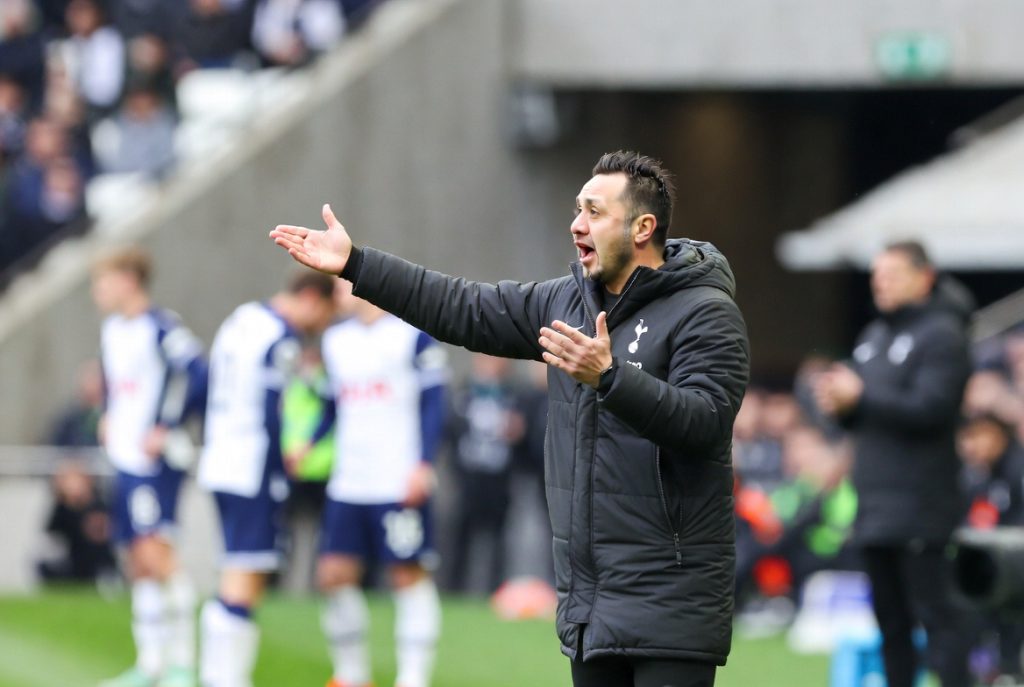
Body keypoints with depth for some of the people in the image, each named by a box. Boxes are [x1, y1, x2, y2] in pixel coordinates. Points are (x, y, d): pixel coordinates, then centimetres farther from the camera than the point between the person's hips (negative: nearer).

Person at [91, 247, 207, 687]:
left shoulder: (160, 328, -13)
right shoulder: (112, 331, 14)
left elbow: (198, 374, -22)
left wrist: (167, 428, -20)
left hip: (155, 459, -9)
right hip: (125, 460, 9)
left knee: (155, 552, -16)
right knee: (138, 563, 9)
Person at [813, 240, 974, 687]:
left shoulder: (941, 335, -8)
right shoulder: (874, 336, 19)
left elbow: (929, 408, -19)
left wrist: (859, 397, -18)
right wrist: (838, 404, -1)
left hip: (920, 505, -9)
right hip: (874, 506, 9)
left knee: (934, 613, -10)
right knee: (890, 619, 11)